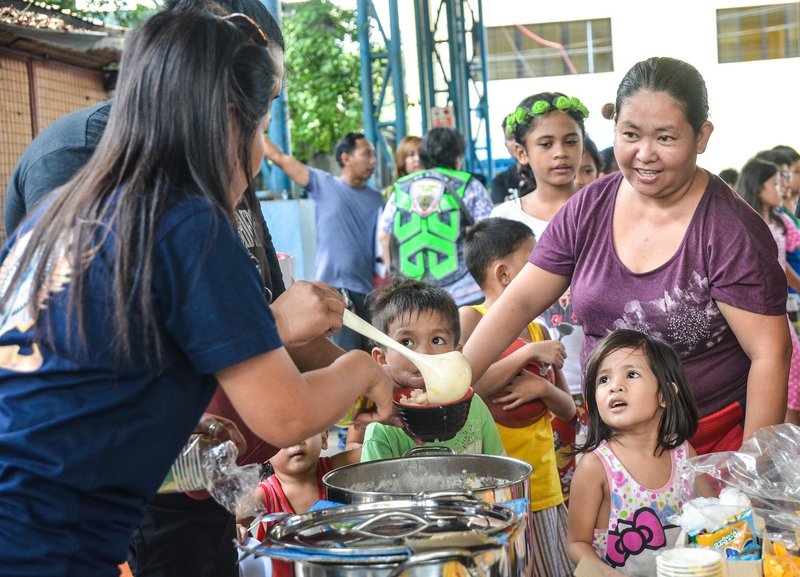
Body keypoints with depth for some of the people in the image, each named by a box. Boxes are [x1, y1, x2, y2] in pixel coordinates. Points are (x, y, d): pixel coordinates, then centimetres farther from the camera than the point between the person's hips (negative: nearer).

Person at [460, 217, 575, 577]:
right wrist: (528, 353, -17)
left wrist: (542, 388, -8)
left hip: (544, 490, 6)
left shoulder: (538, 331, 12)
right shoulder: (470, 319, -7)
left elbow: (568, 410, 14)